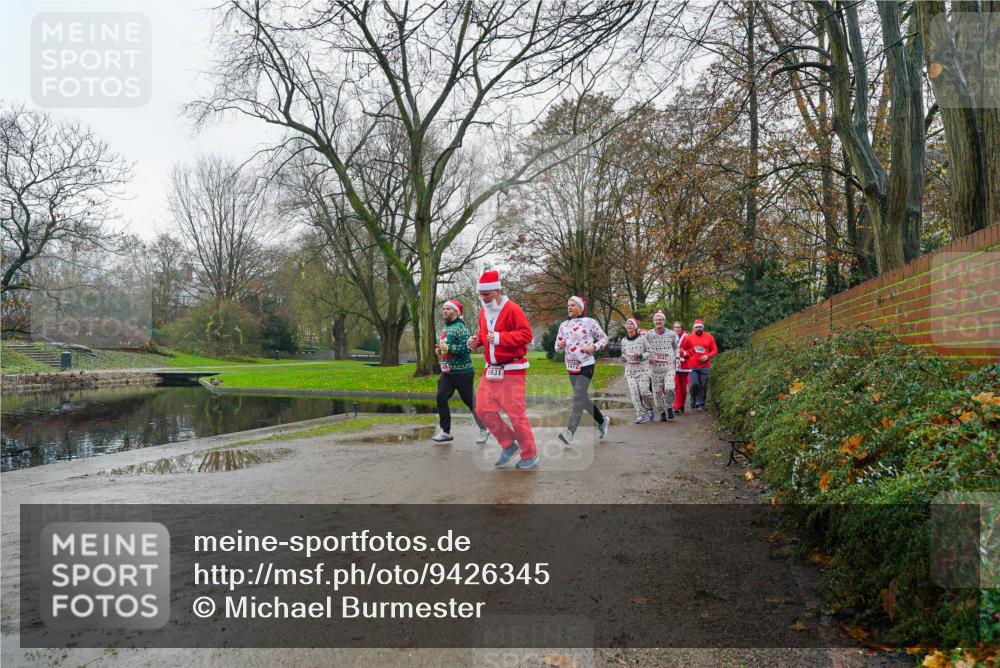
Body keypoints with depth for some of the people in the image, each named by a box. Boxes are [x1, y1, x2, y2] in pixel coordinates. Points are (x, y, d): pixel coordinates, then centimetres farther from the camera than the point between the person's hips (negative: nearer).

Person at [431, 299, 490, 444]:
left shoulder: (460, 327, -14)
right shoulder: (446, 327, 14)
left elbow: (466, 348, -23)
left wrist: (448, 348, -25)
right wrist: (440, 349, 8)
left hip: (462, 372, -8)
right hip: (447, 372, 8)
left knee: (470, 401, 1)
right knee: (441, 399, -2)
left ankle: (484, 430, 16)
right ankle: (445, 431, 6)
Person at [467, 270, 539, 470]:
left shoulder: (512, 309, -12)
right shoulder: (483, 311, 11)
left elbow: (526, 334, -17)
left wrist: (500, 338, -25)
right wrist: (476, 340, 3)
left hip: (512, 370, -8)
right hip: (491, 370, 8)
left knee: (515, 413, -6)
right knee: (483, 409, 3)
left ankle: (530, 455, 10)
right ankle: (509, 445, 20)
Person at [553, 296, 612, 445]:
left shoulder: (590, 322, -3)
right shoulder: (564, 325, 11)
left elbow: (604, 338, 4)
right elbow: (557, 347, 15)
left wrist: (594, 347, -14)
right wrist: (560, 346, -9)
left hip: (586, 365, -6)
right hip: (571, 366, 6)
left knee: (578, 397, -15)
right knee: (584, 398, 14)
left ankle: (569, 432, -21)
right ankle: (602, 421, 34)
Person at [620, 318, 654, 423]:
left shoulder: (642, 338, -1)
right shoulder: (624, 341, 12)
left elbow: (649, 352, 0)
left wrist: (641, 355, -17)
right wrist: (623, 358, 5)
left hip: (642, 368, -4)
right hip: (630, 370, 4)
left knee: (644, 392, -11)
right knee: (634, 393, -6)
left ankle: (650, 408, 19)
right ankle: (640, 416, -2)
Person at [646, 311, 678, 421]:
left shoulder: (671, 334, 3)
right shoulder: (648, 335, 1)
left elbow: (676, 347, 18)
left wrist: (675, 358, 11)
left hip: (669, 367, -1)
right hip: (655, 368, 1)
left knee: (669, 389, -17)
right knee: (657, 392, 3)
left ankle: (669, 407, 8)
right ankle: (662, 412, 20)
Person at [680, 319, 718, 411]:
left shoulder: (709, 337, 4)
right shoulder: (689, 337, 2)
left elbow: (715, 350, 8)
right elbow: (683, 349, 11)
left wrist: (707, 356, -7)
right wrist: (687, 354, -8)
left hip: (705, 366, 1)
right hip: (693, 366, -1)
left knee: (703, 386, 4)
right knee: (694, 384, -10)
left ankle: (700, 404, 16)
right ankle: (694, 400, 16)